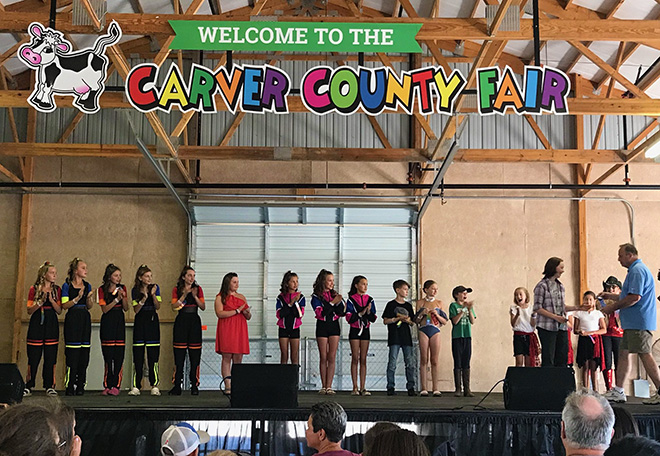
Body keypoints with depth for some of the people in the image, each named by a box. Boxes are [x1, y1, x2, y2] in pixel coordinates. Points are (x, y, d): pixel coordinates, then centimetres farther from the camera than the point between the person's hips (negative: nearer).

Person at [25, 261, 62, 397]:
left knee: (50, 356, 1)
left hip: (51, 324, 2)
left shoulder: (57, 290, 9)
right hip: (37, 323, -2)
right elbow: (29, 311, -1)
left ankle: (49, 386, 7)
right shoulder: (34, 289, 1)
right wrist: (40, 302, -16)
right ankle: (28, 386, 7)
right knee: (34, 356, -2)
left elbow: (59, 311, 4)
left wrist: (51, 300, -11)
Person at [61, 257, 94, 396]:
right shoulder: (67, 286, 0)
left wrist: (89, 298, -6)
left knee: (84, 353, 1)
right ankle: (69, 387, -2)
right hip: (72, 320, -5)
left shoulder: (87, 286, 13)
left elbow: (89, 307, 13)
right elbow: (64, 305, -6)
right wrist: (77, 299, -18)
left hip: (85, 320, 5)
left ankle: (80, 386, 7)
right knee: (72, 354, -7)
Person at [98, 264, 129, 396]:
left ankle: (116, 386, -4)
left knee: (119, 355, -5)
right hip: (107, 322, -2)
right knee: (108, 355, -3)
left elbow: (126, 308, 6)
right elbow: (105, 309, -7)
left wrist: (123, 297, -10)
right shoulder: (102, 289, 1)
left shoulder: (122, 288, 9)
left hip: (119, 322, 2)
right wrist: (117, 299, -16)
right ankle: (107, 386, 2)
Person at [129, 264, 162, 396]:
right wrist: (144, 298, -16)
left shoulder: (155, 287, 4)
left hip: (152, 321, 0)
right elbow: (136, 310, -3)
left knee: (153, 354, -3)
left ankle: (155, 386, 1)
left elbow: (158, 307, -2)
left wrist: (153, 295, -16)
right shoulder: (135, 290, 3)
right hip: (140, 322, 0)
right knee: (138, 355, -2)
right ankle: (136, 386, 2)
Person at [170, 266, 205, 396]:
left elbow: (203, 307, 3)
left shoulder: (198, 289, 9)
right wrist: (184, 295, -14)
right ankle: (177, 386, 0)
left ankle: (194, 385, 4)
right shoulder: (177, 290, 6)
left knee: (195, 355, -1)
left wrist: (195, 296, -10)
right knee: (179, 355, -3)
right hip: (181, 322, -1)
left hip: (194, 322, 1)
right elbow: (174, 307, -5)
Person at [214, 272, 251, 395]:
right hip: (226, 330, -4)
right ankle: (228, 386, -7)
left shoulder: (241, 297, 20)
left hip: (240, 331, 4)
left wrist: (247, 313, -4)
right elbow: (219, 313, -11)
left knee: (238, 359, 0)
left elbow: (249, 317, 20)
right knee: (226, 357, -7)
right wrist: (237, 311, -11)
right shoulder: (220, 297, 5)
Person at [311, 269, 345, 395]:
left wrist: (339, 302, -12)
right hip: (322, 326, -2)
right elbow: (321, 313, -14)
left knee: (332, 357, -3)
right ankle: (323, 386, 7)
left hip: (334, 326, 3)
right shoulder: (316, 296, -1)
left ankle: (329, 386, -3)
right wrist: (333, 302, -16)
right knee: (323, 358, 1)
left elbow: (342, 313, 4)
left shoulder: (335, 294, 9)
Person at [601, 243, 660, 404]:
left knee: (645, 355, -9)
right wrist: (610, 296, 24)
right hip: (633, 323, 11)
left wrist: (613, 307, -14)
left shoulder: (637, 271, -14)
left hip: (639, 323, -11)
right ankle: (618, 391, 14)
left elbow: (635, 297, -24)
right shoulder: (636, 270, 21)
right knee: (623, 353, 11)